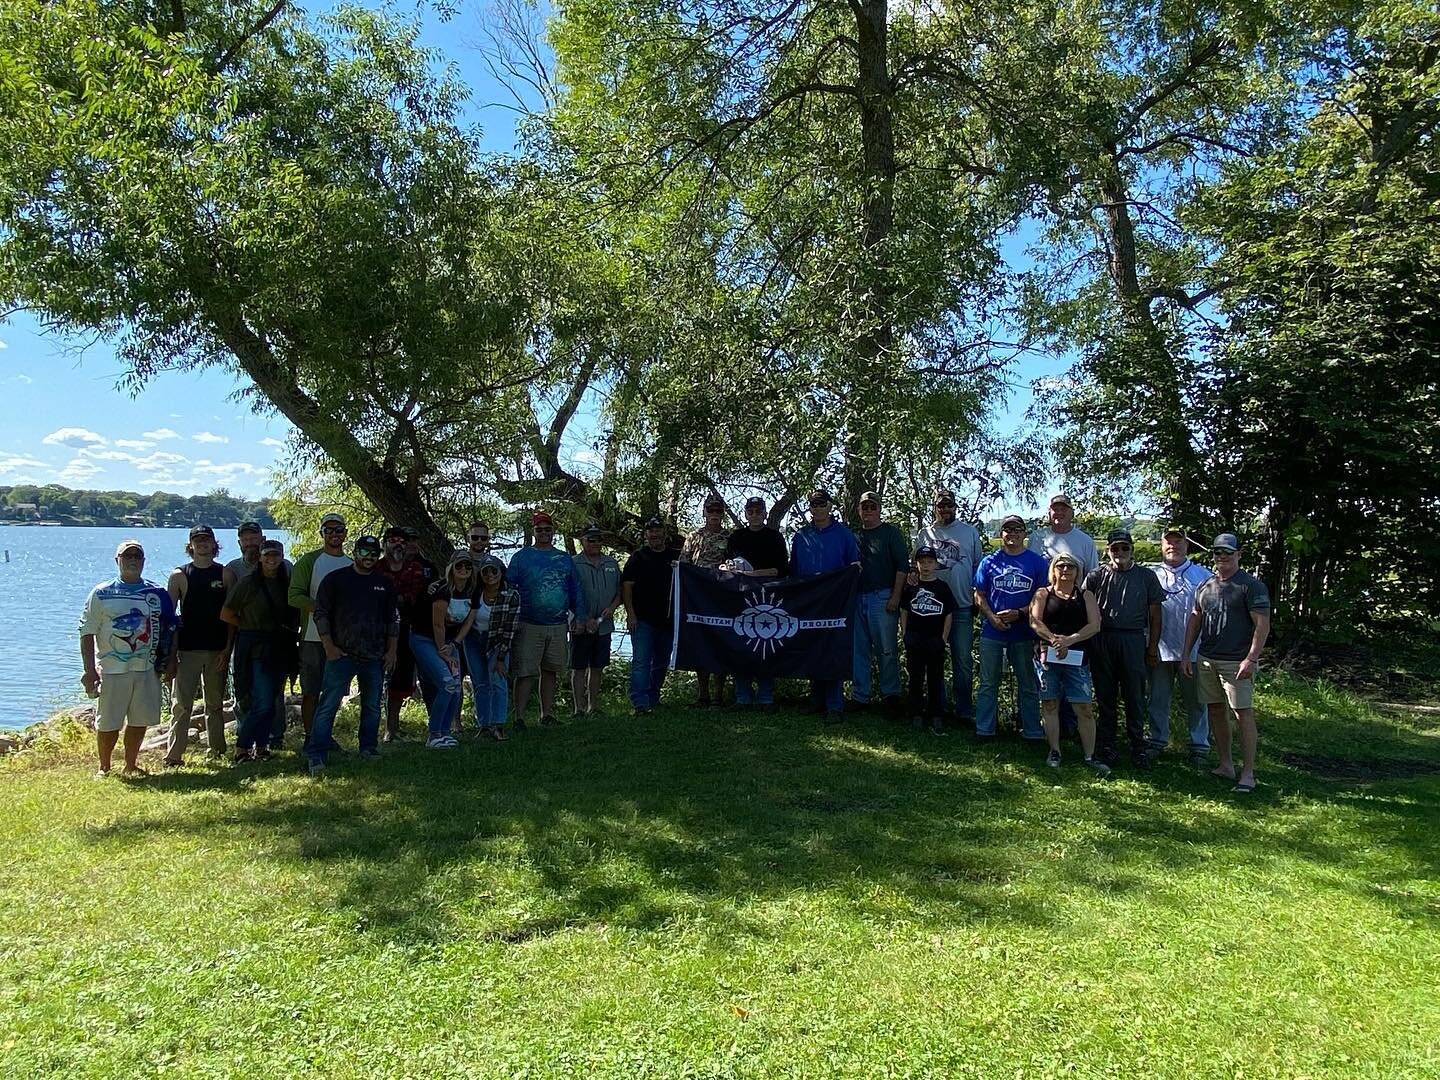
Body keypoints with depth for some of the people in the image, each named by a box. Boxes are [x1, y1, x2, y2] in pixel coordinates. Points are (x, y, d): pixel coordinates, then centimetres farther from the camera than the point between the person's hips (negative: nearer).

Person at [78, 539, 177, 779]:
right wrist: (89, 670, -9)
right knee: (108, 724, 2)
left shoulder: (157, 594, 8)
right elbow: (87, 633, -3)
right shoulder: (101, 593, 0)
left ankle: (131, 766, 23)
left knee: (139, 722, 8)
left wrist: (171, 662, 6)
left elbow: (171, 630, 12)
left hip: (147, 669, 3)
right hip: (111, 670, -2)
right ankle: (104, 768, 19)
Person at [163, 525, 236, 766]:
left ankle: (216, 750, 20)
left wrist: (228, 648, -5)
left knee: (215, 703, 10)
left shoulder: (225, 574, 5)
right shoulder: (179, 575, 4)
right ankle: (173, 755, -2)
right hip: (187, 649, -1)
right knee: (181, 704, -5)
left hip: (217, 649, 1)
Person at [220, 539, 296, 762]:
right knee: (263, 701, -12)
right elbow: (226, 614, -1)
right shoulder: (248, 583, -3)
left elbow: (292, 616, 20)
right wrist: (250, 626, -2)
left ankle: (261, 747, 17)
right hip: (255, 649, -5)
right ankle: (241, 749, -2)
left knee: (272, 701, 8)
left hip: (279, 649, 5)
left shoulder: (286, 584, 10)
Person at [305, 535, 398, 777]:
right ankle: (315, 756, -7)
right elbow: (320, 613, -1)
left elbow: (393, 620, 17)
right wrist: (329, 647, -8)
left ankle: (369, 748, 22)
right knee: (328, 705, -8)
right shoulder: (335, 579, 0)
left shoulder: (384, 584, 13)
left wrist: (391, 651, 10)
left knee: (372, 706, 10)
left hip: (375, 657, 4)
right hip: (342, 655, -4)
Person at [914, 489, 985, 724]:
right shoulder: (924, 534, 8)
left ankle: (964, 710, 8)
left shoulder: (969, 532, 7)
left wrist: (978, 598, 3)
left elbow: (980, 566, 9)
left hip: (962, 606, -1)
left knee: (963, 660, 1)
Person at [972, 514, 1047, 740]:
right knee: (988, 684, 7)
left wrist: (1019, 613, -14)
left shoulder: (1037, 562, 3)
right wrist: (992, 617, -12)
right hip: (992, 631, 1)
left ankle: (1032, 731, 17)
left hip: (1024, 632, -1)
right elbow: (979, 596, 5)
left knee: (1029, 685, 8)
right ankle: (984, 729, 14)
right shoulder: (989, 561, 6)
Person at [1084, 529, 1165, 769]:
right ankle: (1107, 746, 15)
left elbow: (1155, 615, 8)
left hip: (1134, 641, -1)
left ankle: (1138, 747, 12)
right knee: (1105, 696, 6)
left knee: (1135, 696, 2)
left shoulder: (1146, 576, 7)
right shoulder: (1096, 576, 7)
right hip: (1102, 640, 1)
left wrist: (1153, 647, 3)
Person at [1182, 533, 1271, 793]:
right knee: (1215, 711, 11)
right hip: (1207, 660, 7)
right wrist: (1186, 653, 12)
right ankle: (1225, 765, 21)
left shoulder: (1252, 586, -6)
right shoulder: (1205, 586, 13)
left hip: (1237, 662, -6)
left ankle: (1248, 774, -2)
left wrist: (1251, 659, -18)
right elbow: (1195, 620, 18)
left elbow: (1262, 625, -11)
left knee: (1243, 714, -6)